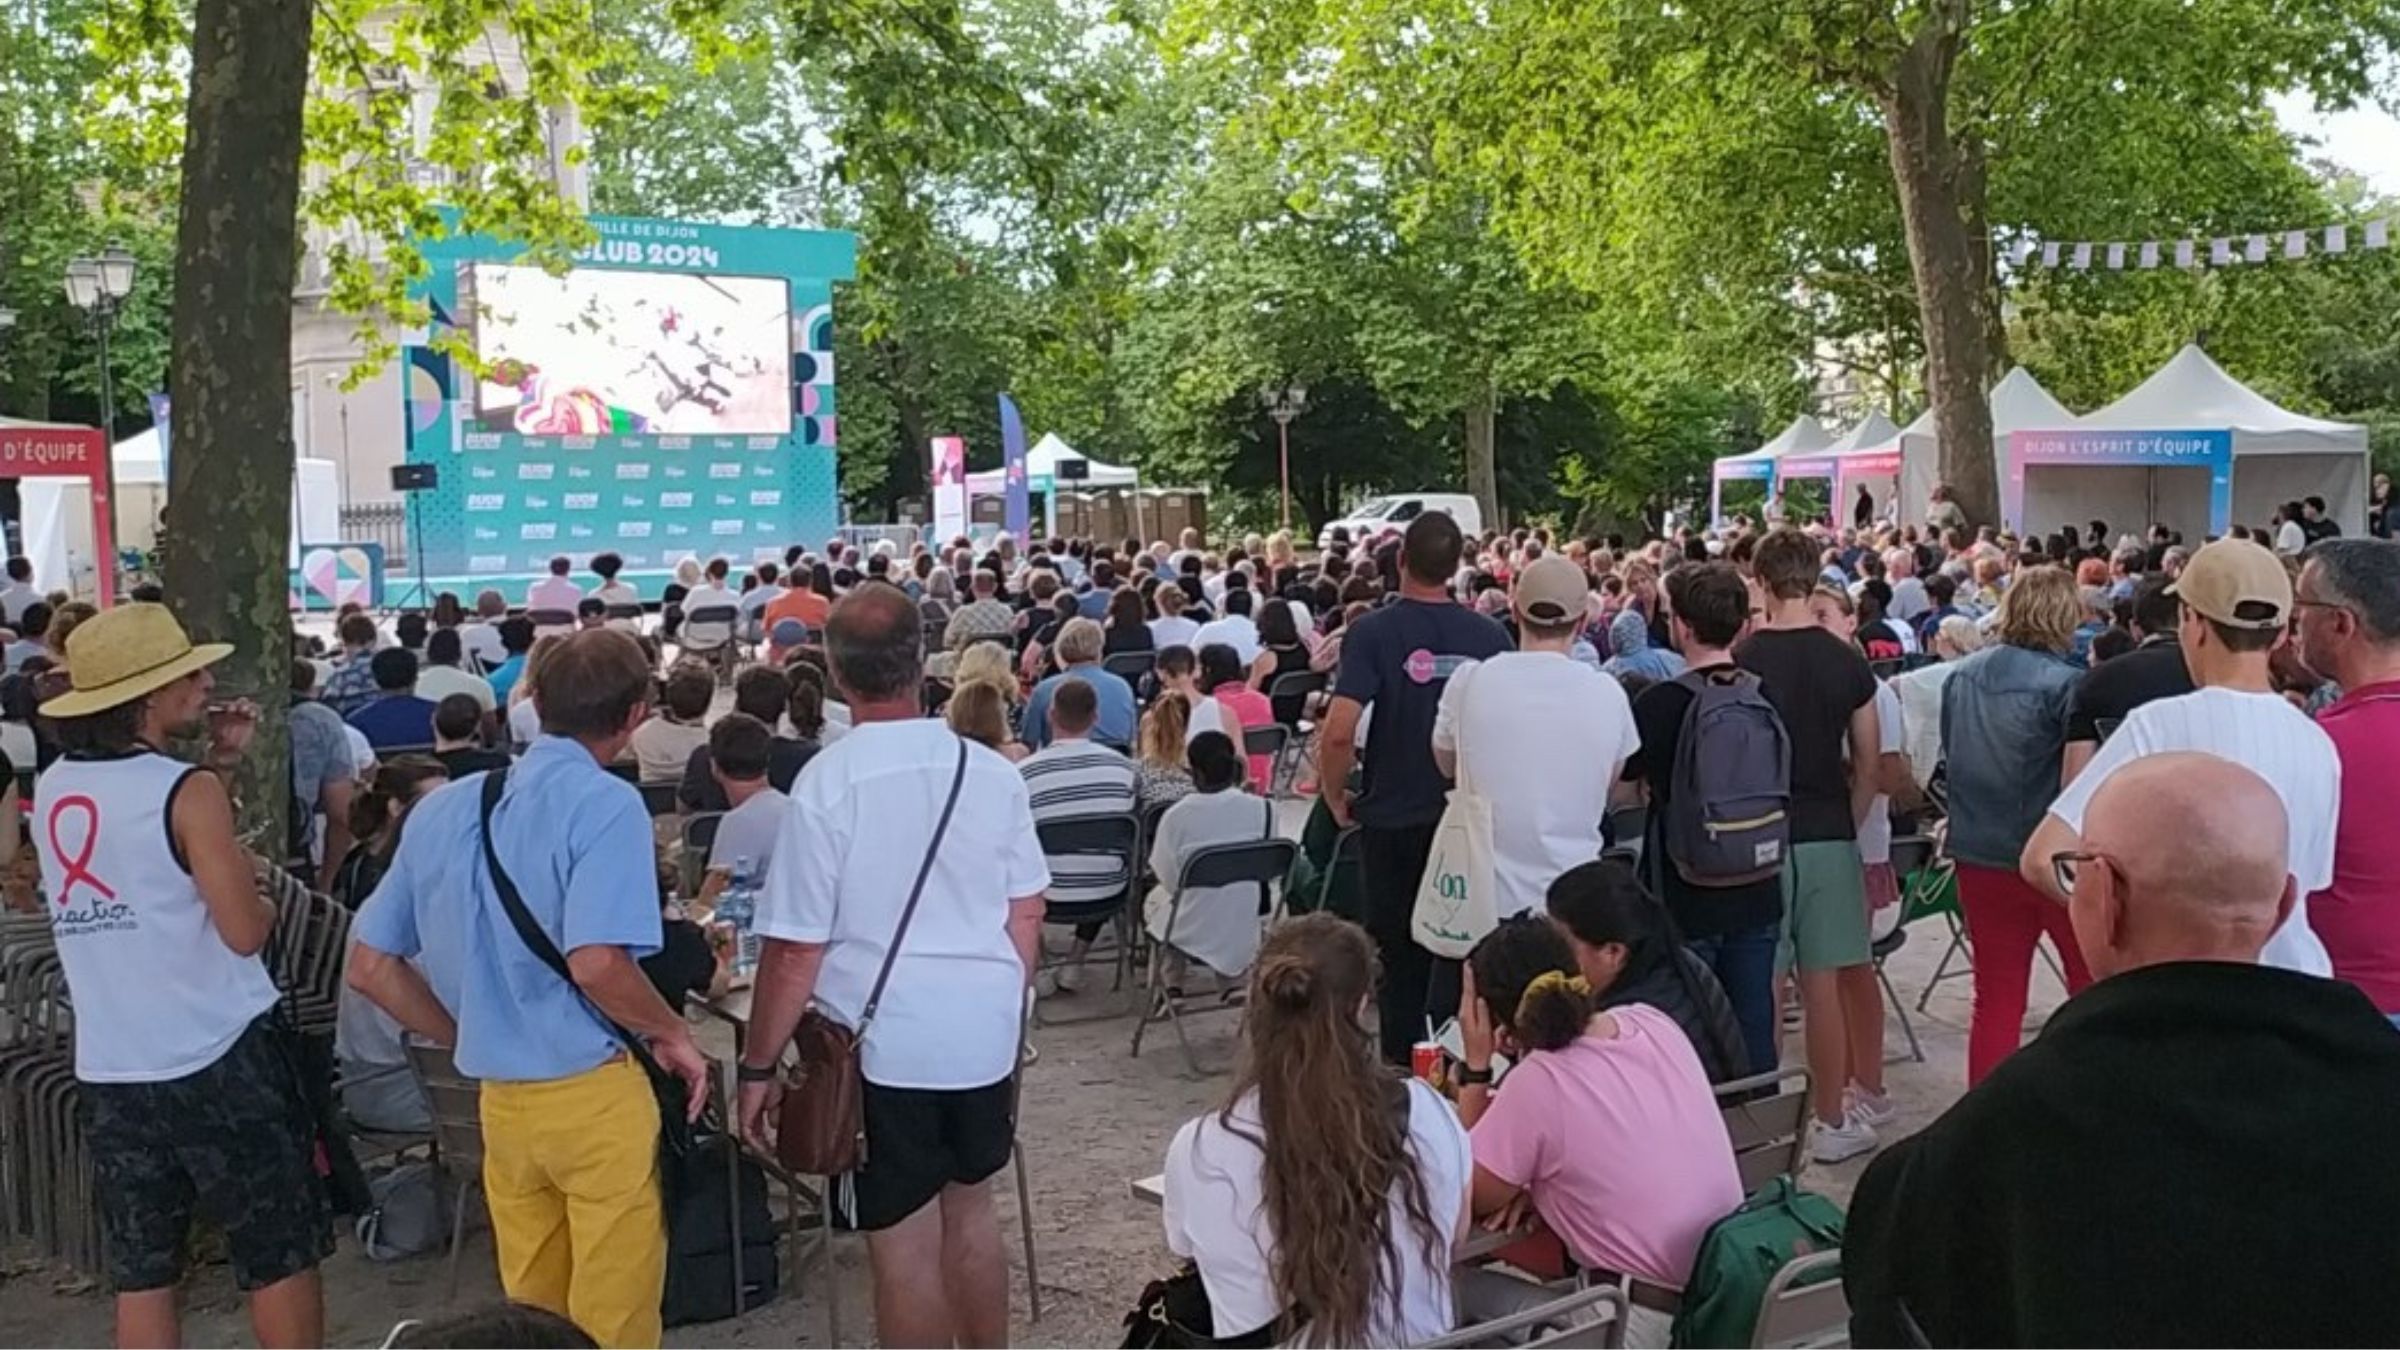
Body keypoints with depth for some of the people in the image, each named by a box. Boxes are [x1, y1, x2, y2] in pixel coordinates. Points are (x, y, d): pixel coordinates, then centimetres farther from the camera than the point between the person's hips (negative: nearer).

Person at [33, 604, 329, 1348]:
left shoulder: (52, 791, 6)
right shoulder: (185, 792, -15)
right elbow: (244, 931, -17)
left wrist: (217, 767, 14)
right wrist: (264, 902, 4)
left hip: (109, 1072, 7)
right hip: (218, 1060, -6)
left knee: (140, 1275, 12)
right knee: (281, 1255, 7)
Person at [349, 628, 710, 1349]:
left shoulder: (442, 809, 7)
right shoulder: (605, 804, -13)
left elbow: (370, 967, 10)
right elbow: (596, 963, -25)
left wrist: (471, 1038, 17)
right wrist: (674, 1036, -9)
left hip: (498, 1101, 6)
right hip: (595, 1097, -6)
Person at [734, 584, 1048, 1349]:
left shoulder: (827, 784, -17)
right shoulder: (991, 772, -3)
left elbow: (796, 949, -14)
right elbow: (1026, 915, 7)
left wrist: (758, 1066, -3)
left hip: (882, 1046, -5)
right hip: (984, 1034, 5)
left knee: (904, 1245, 7)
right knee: (969, 1207, 23)